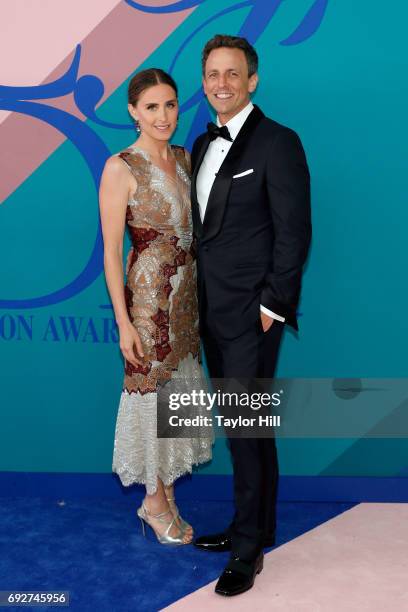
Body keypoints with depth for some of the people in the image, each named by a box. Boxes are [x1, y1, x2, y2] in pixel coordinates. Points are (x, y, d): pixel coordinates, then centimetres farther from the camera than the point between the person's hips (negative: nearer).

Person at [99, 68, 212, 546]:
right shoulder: (120, 168, -13)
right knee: (152, 392, 6)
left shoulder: (184, 158, 6)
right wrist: (123, 322, -14)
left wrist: (203, 292, 9)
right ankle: (155, 501, 26)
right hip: (148, 295, -7)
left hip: (188, 292, 7)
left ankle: (165, 494, 32)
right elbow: (110, 251, -12)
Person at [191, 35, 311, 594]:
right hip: (213, 311, 7)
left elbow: (294, 232, -12)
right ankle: (250, 525, 30)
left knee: (249, 427, 0)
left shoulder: (277, 142, -9)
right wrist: (200, 295, 11)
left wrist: (272, 306, -14)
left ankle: (249, 547, 16)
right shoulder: (203, 145, 14)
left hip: (252, 313, -7)